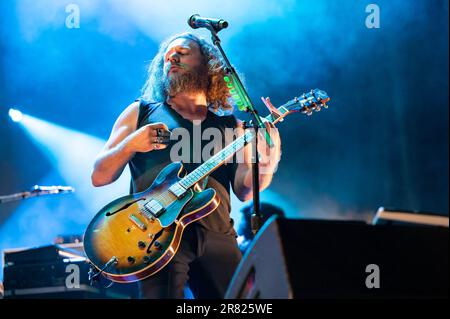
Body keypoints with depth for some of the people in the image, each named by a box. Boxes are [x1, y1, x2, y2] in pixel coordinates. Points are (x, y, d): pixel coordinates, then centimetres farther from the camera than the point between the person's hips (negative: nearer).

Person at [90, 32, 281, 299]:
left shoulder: (231, 125, 20)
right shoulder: (140, 112, 15)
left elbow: (243, 190, 11)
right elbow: (99, 177, 11)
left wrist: (264, 166, -10)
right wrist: (131, 144, -7)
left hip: (217, 235, 2)